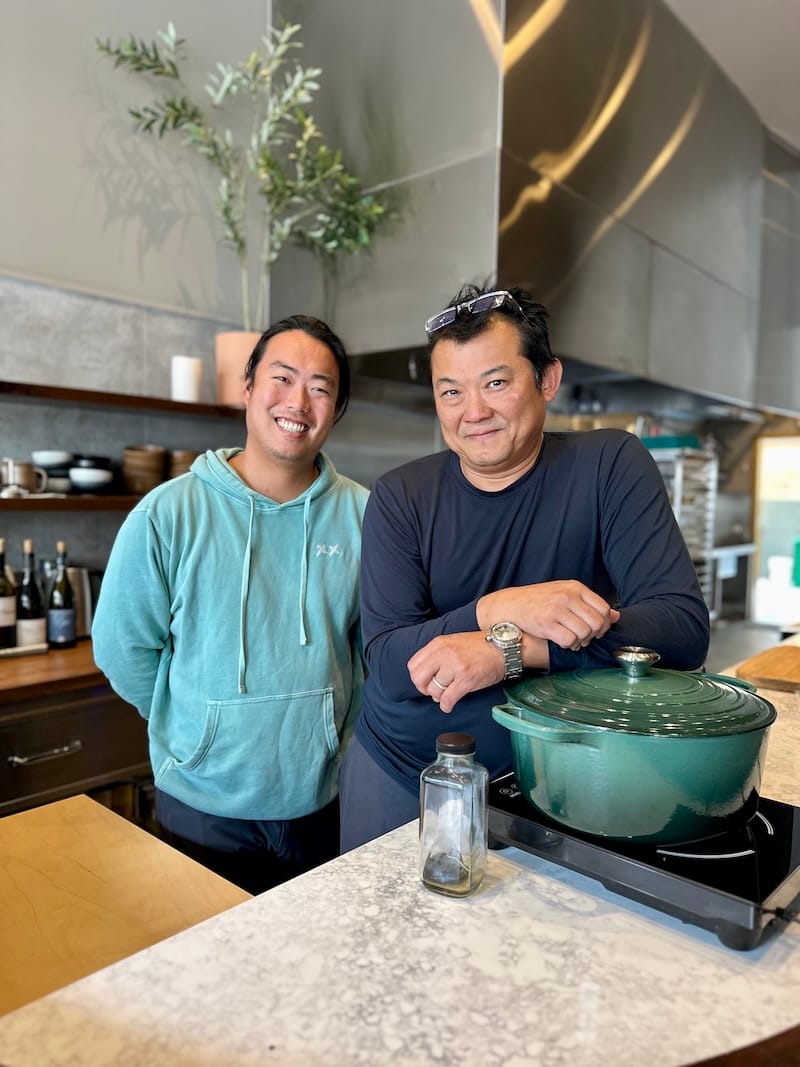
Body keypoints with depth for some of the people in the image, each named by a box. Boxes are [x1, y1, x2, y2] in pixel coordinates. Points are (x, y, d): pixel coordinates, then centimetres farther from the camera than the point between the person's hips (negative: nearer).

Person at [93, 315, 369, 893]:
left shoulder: (362, 515, -8)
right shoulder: (167, 514, -14)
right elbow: (122, 650, -5)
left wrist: (336, 732, 4)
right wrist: (193, 730, 1)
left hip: (325, 798, 2)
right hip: (203, 805, -1)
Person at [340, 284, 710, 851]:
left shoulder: (610, 465, -13)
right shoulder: (400, 497, -10)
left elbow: (685, 626, -21)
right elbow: (387, 666, -17)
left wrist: (507, 650, -31)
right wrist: (497, 611, -34)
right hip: (399, 777, 2)